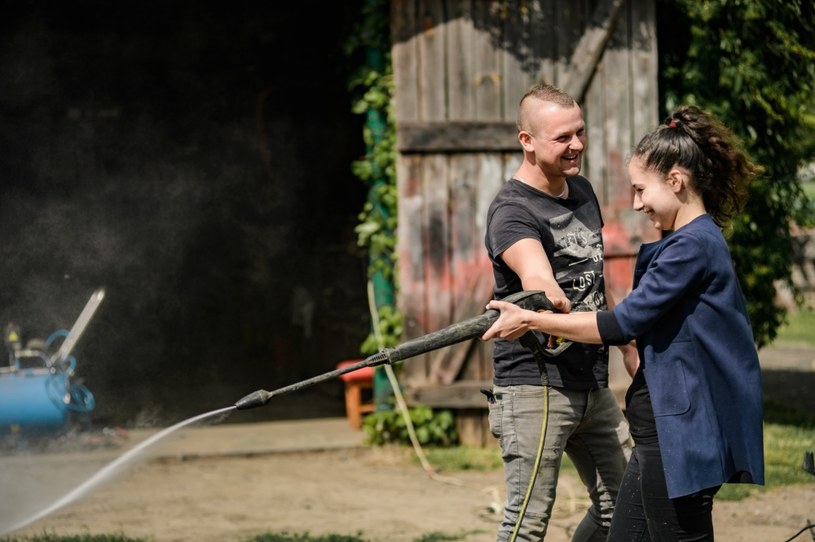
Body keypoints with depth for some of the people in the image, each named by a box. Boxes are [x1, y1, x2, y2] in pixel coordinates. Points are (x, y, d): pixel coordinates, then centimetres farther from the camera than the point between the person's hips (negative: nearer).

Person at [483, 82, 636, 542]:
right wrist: (548, 299, -51)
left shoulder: (583, 191, 13)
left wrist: (629, 344, 28)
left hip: (593, 383, 9)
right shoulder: (512, 211, -14)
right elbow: (535, 275, -35)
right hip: (535, 386, -9)